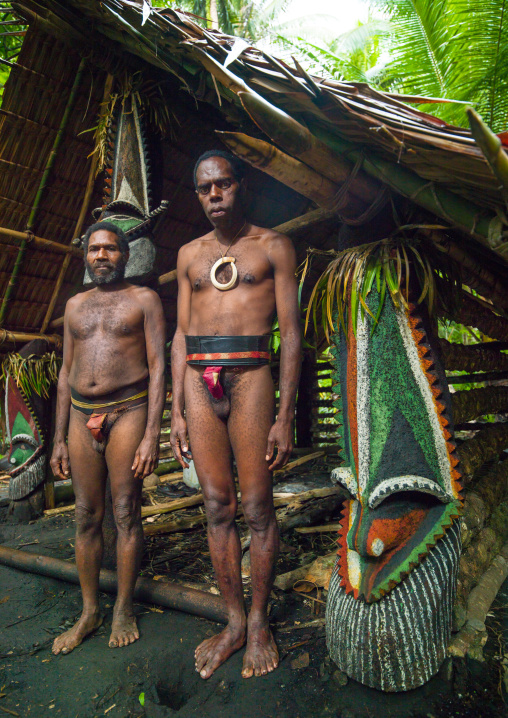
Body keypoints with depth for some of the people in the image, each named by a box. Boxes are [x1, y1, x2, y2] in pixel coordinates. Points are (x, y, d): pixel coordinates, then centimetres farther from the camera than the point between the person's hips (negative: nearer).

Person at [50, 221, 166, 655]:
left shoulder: (144, 299, 2)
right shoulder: (74, 306, 16)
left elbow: (158, 367, -5)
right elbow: (66, 373, 16)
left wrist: (152, 433, -14)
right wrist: (60, 439, 11)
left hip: (128, 412, -4)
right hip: (82, 416, 5)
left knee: (126, 514, 3)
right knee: (86, 517, 10)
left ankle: (124, 610, 21)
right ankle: (89, 612, 26)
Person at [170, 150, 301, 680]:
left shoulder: (272, 246, 6)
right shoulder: (190, 254, 17)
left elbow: (291, 333, 0)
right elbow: (181, 335, 15)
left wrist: (285, 417, -8)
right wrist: (176, 412, 9)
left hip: (249, 376, -3)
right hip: (199, 382, 4)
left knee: (257, 507, 3)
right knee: (217, 507, 8)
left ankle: (259, 622, 24)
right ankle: (234, 622, 25)